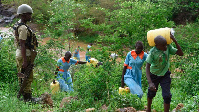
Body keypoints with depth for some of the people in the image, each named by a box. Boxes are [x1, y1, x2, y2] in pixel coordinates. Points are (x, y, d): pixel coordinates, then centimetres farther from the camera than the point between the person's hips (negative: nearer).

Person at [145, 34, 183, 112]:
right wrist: (150, 83, -39)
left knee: (167, 96, -7)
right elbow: (147, 67, -30)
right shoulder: (153, 52, -29)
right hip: (154, 75, -1)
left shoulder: (168, 47, -18)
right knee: (151, 93, 18)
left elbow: (181, 53, -20)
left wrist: (175, 41, -31)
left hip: (165, 75, 1)